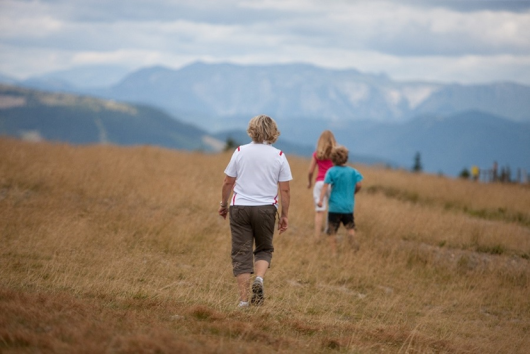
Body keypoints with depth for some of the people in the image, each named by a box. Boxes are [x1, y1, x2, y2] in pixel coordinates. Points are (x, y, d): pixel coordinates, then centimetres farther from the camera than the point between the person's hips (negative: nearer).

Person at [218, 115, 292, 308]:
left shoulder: (240, 152, 0)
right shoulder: (279, 156, -1)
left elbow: (228, 182, 3)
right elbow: (285, 190, -1)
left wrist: (223, 204, 17)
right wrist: (285, 215, 8)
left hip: (240, 207, 0)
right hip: (266, 208, 0)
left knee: (241, 253, 3)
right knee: (264, 249, 18)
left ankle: (244, 299, 0)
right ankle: (259, 279, -10)